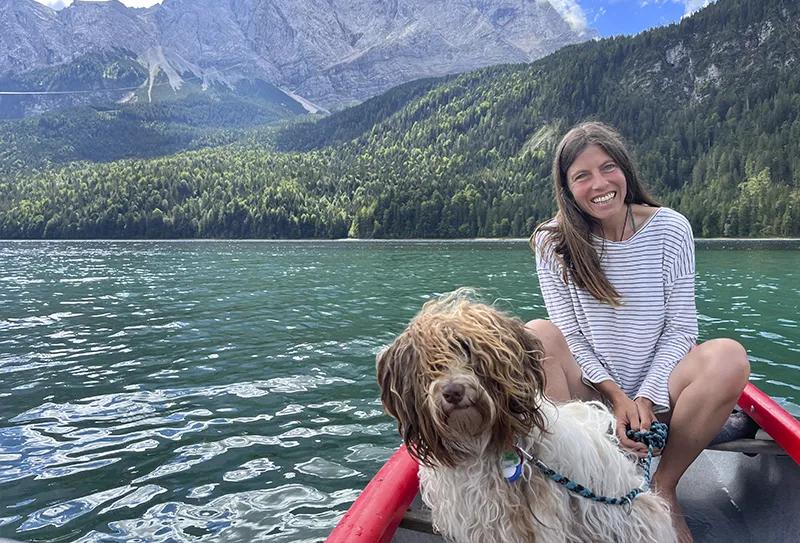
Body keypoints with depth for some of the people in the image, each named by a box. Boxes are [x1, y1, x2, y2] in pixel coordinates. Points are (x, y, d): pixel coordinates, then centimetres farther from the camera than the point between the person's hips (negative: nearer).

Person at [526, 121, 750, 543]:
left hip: (658, 393, 1)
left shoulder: (669, 228, -5)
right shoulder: (552, 243, -7)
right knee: (537, 335, -29)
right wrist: (617, 396, -17)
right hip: (591, 396, -1)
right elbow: (568, 336, -7)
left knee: (728, 357, -27)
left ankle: (663, 486, -9)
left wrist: (647, 399, -15)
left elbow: (679, 327, -5)